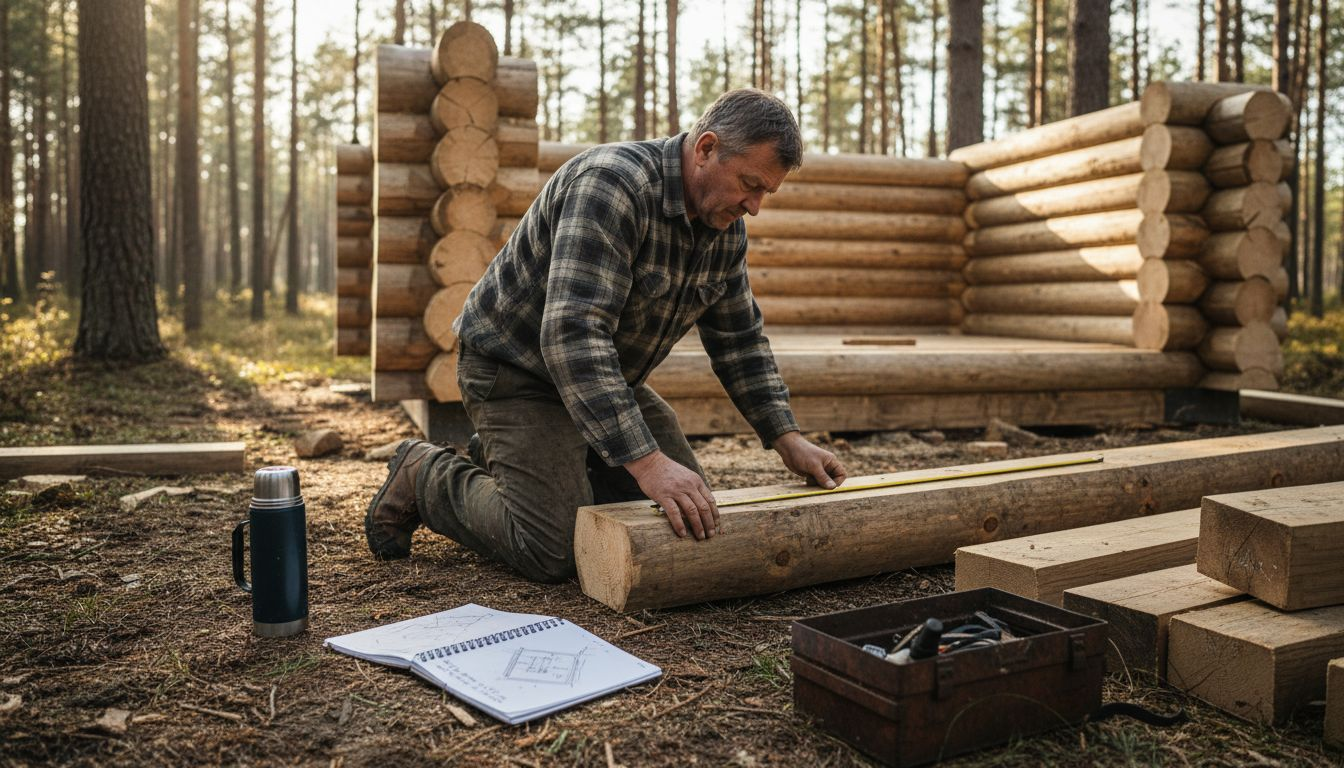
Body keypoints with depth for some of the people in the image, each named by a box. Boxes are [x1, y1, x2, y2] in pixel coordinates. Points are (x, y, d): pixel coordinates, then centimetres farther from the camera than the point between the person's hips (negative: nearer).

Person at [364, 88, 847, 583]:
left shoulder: (726, 226, -3)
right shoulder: (611, 184, -30)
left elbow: (739, 340, 8)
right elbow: (572, 335, -39)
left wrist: (787, 440, -1)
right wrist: (647, 462, -43)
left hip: (607, 377, 9)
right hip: (517, 365, -8)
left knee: (692, 518, 6)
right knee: (555, 552, -20)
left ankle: (499, 462, 20)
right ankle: (423, 476, 8)